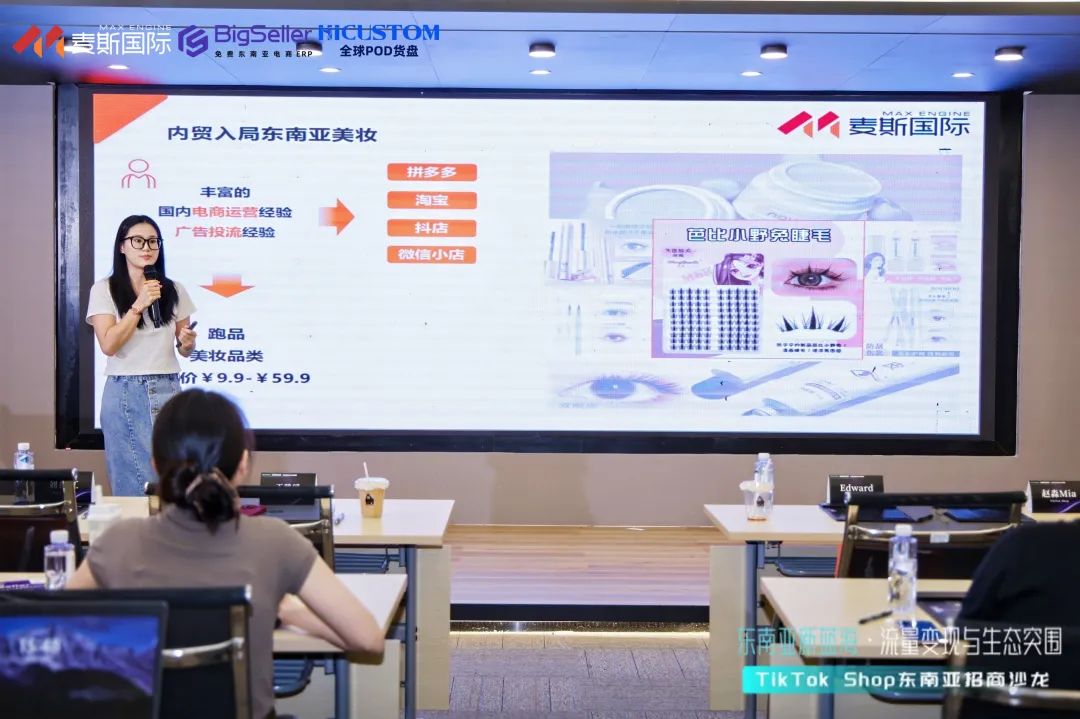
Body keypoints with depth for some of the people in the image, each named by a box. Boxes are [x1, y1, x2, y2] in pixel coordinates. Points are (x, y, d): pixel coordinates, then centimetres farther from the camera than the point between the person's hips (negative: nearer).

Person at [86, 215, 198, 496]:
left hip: (168, 391, 3)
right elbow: (108, 345, -12)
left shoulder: (174, 290, 8)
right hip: (125, 393, -3)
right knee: (136, 484, -1)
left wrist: (187, 343, -9)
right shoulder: (104, 290, -1)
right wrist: (139, 305, -15)